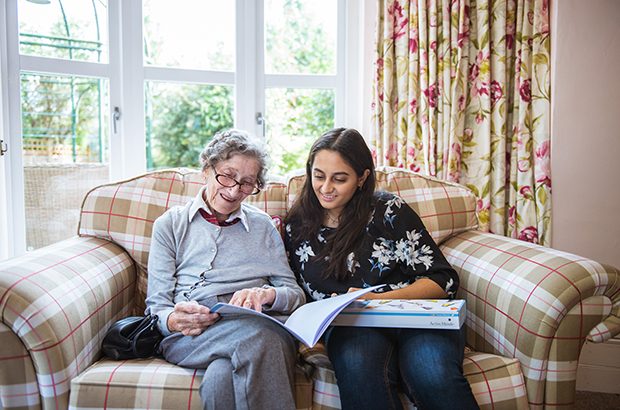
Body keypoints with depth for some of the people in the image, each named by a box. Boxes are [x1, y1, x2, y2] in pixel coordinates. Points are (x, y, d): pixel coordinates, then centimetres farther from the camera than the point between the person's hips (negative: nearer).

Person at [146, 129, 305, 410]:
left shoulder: (263, 226, 22)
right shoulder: (169, 225, 18)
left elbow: (296, 294, 14)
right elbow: (156, 305, 10)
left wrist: (267, 294, -10)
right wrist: (174, 320, -15)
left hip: (255, 325, 1)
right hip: (187, 336, -1)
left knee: (222, 377, -37)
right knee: (258, 334, -36)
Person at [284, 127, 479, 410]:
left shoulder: (389, 211, 3)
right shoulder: (296, 226, 12)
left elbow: (443, 280, 1)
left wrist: (378, 299, -12)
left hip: (414, 317, -1)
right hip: (350, 326, 1)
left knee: (432, 373, -36)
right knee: (358, 365, -37)